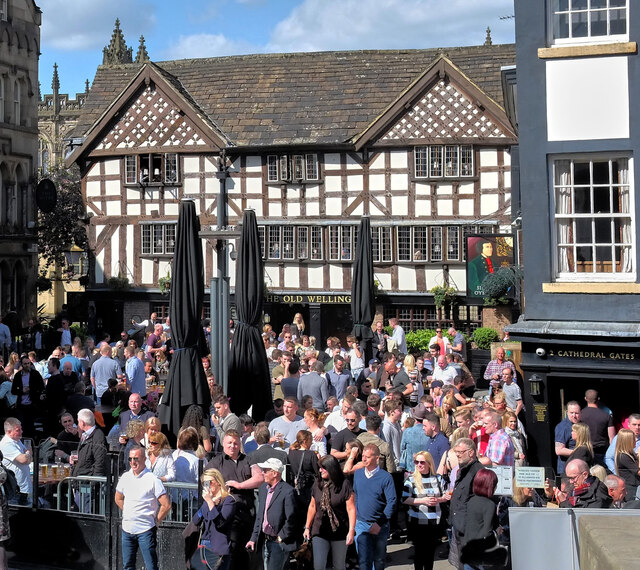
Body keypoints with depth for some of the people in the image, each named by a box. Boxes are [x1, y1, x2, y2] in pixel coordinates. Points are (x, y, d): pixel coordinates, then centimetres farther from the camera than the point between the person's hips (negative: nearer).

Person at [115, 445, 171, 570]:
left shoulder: (153, 480, -12)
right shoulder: (125, 477, 6)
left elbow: (167, 505, -13)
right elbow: (118, 499, 22)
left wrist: (155, 521, -6)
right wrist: (129, 515, 14)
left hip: (145, 531, -6)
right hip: (127, 529, 6)